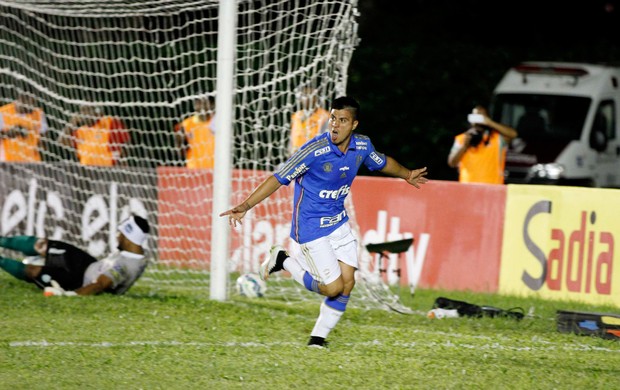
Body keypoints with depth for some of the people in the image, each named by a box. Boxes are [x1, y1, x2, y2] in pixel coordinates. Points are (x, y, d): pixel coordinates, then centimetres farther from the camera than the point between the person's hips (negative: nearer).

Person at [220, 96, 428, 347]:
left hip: (338, 222, 6)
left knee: (347, 282, -1)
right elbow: (279, 178, -23)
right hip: (310, 226, -6)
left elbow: (382, 162, 19)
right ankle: (284, 261, 12)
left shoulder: (362, 145, -5)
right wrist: (245, 206, -30)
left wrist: (407, 175, 36)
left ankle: (319, 337, 16)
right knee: (333, 287, -8)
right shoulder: (315, 149, -24)